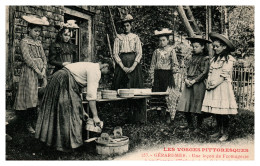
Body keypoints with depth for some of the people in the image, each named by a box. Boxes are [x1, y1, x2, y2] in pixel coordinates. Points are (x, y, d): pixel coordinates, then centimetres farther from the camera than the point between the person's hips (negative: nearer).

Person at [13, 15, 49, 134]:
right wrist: (37, 71, -13)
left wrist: (43, 70, -3)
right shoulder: (24, 42, -1)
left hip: (41, 72, 6)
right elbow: (27, 59, -11)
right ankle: (28, 124, 3)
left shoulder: (39, 43, 17)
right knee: (30, 97, -7)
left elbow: (44, 58, 13)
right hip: (29, 72, -6)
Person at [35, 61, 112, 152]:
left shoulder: (89, 66, 21)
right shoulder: (95, 70, -8)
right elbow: (91, 95, -16)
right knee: (69, 113, -4)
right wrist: (95, 116, -12)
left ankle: (52, 140, 25)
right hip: (64, 82, -10)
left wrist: (81, 110, 24)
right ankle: (67, 144, 4)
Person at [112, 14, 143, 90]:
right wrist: (123, 67, -10)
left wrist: (133, 67, -11)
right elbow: (115, 54, 2)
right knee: (121, 88, -4)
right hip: (121, 63, 0)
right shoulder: (118, 38, 8)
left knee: (134, 86, -4)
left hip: (134, 63, 0)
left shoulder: (135, 37, 9)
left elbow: (139, 53, 2)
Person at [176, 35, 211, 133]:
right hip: (189, 84, 6)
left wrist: (194, 81, -15)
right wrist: (186, 79, -3)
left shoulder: (205, 59, -4)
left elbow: (204, 73, -11)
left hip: (199, 84, -6)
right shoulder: (192, 58, 15)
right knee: (185, 106, 3)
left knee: (198, 106, 1)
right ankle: (190, 126, 18)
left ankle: (198, 127, 17)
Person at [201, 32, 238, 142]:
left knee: (223, 111, -4)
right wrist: (208, 84, 0)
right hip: (212, 88, 6)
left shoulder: (229, 59, -5)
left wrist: (214, 84, -12)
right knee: (216, 111, 8)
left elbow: (224, 76, -10)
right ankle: (219, 131, 19)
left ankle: (225, 133, 8)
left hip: (223, 87, -6)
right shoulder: (214, 59, 15)